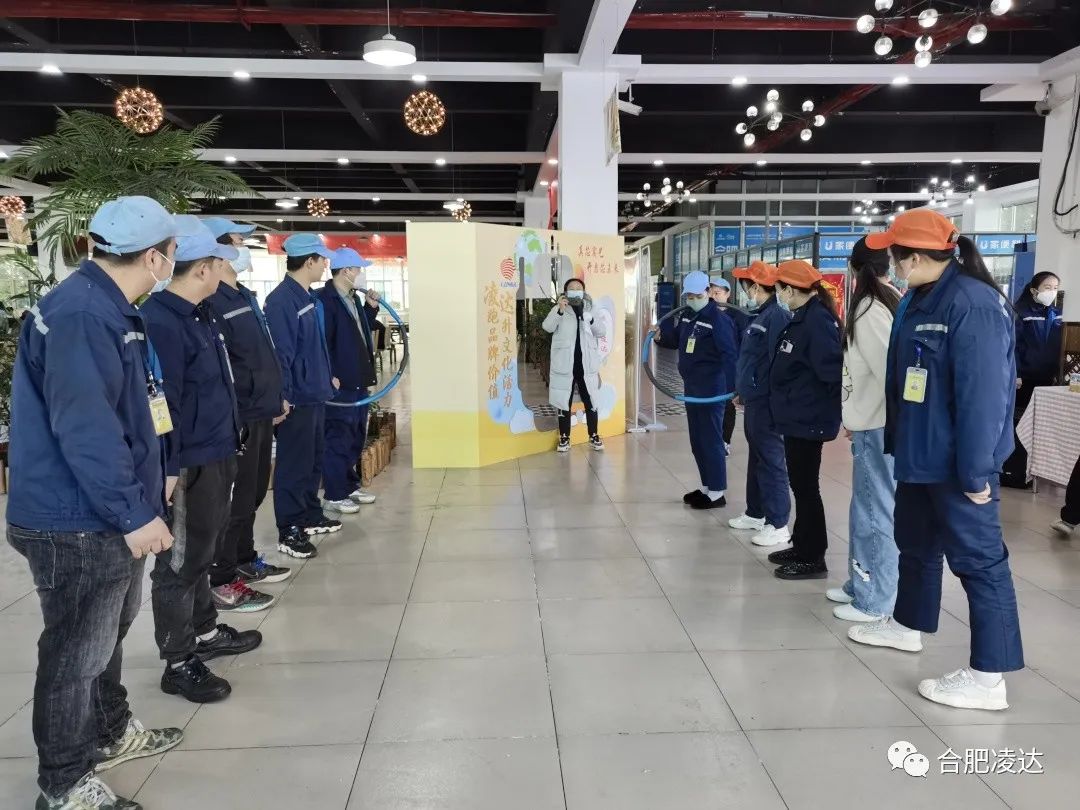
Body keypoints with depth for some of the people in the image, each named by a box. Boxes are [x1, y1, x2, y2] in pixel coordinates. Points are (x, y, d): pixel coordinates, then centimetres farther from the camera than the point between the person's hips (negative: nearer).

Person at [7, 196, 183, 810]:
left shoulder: (110, 309, 11)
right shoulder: (81, 315, -24)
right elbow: (84, 428, -29)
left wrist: (152, 478, 22)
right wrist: (134, 514, -25)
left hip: (110, 516, 10)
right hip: (79, 525, -10)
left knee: (107, 635, 25)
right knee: (77, 654, 6)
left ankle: (111, 733, 45)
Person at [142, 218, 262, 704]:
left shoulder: (201, 313, 11)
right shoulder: (160, 322, -20)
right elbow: (160, 401, -23)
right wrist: (167, 468, -22)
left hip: (217, 454, 10)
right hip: (187, 464, -10)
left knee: (202, 552, 21)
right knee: (180, 561, 2)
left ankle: (204, 632, 36)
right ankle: (178, 663, 14)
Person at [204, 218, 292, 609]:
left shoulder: (244, 295, 15)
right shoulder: (211, 301, -17)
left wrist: (277, 398, 21)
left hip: (261, 413, 10)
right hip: (237, 417, -10)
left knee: (253, 493, 19)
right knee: (235, 499, -2)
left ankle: (244, 560, 33)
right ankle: (221, 581, 9)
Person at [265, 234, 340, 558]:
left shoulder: (311, 298, 11)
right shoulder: (281, 300, -18)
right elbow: (279, 353, -21)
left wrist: (327, 377, 22)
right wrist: (282, 396, -21)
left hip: (315, 394, 10)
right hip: (296, 398, -10)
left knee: (314, 460, 18)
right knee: (294, 465, -2)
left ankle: (311, 517, 32)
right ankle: (289, 532, 7)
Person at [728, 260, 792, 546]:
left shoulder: (777, 315, -17)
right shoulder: (761, 315, 14)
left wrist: (774, 400, -22)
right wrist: (743, 391, 23)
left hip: (766, 401, -10)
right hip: (753, 399, 10)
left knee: (771, 460, -5)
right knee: (756, 458, 18)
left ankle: (778, 525, 2)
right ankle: (756, 513, 30)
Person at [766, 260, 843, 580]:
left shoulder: (817, 320, -19)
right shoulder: (802, 318, 11)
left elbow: (832, 369, -25)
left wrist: (840, 408, -20)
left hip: (808, 419, -10)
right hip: (797, 416, 10)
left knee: (806, 486, -1)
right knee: (801, 485, 17)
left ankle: (813, 558, 9)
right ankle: (802, 546, 29)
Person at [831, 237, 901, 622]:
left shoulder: (869, 307, -13)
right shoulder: (892, 301, 11)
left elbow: (886, 370, -19)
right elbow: (874, 367, 10)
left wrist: (857, 416, -10)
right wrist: (855, 414, 7)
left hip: (878, 424, -9)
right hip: (879, 421, 9)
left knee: (875, 512, -1)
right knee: (866, 509, 17)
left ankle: (875, 601, 9)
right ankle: (861, 585, 28)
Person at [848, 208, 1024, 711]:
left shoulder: (972, 304, -22)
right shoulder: (918, 300, 8)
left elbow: (983, 394, -25)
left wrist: (976, 471, -23)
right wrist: (896, 442, 18)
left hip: (957, 463, -10)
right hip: (919, 455, 10)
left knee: (978, 558, -1)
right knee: (915, 543, 23)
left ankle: (988, 678, 8)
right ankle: (907, 625, 42)